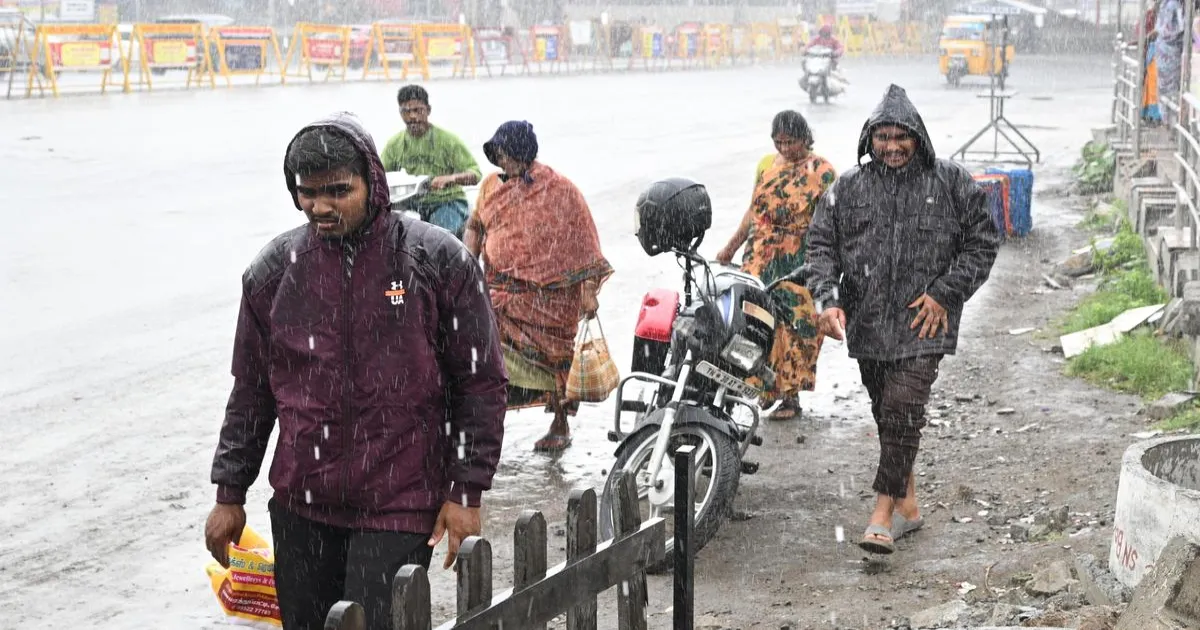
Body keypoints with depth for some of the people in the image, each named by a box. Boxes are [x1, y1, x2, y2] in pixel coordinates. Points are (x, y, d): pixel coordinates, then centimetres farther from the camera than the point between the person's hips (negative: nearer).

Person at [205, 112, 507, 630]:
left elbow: (480, 385, -3)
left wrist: (466, 494, -6)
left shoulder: (438, 261, -6)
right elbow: (252, 390, 13)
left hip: (398, 507, -3)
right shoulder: (275, 269, 4)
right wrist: (229, 494, 13)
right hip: (300, 506, 4)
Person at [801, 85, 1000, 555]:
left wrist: (945, 293, -6)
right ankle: (908, 503, 27)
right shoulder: (849, 188, 6)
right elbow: (821, 244, 5)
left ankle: (884, 514, -10)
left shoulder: (951, 182, 0)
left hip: (924, 321, -4)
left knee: (903, 410, -14)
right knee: (886, 413, 12)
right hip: (866, 320, 4)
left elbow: (981, 243, 4)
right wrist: (827, 299, -11)